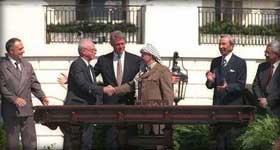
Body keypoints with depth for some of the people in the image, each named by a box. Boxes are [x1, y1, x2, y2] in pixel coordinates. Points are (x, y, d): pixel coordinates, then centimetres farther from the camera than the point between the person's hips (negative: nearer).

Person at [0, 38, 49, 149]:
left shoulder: (27, 66, 14)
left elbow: (34, 84, 12)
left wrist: (42, 97, -4)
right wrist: (14, 99, -19)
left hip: (27, 110, 4)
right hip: (11, 111, -4)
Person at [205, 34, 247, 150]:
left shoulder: (240, 62, -4)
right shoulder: (215, 62, 10)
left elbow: (241, 85, -11)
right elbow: (210, 86, 10)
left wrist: (228, 87, -28)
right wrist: (210, 80, -13)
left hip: (233, 105, -4)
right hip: (217, 104, 4)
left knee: (230, 135, 2)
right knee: (218, 133, 7)